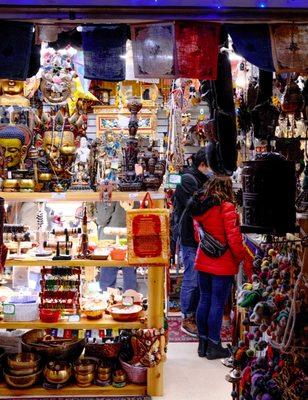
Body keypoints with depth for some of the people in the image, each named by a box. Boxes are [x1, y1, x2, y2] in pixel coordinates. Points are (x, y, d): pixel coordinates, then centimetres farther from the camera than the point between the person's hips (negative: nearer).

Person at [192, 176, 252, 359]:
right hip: (223, 265, -6)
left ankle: (203, 344, 23)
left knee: (204, 300, 14)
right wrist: (246, 260, -9)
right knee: (218, 304, 2)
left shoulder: (200, 208, 6)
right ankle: (214, 347, 12)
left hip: (203, 262, 6)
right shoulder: (227, 207, -14)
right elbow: (233, 238, -18)